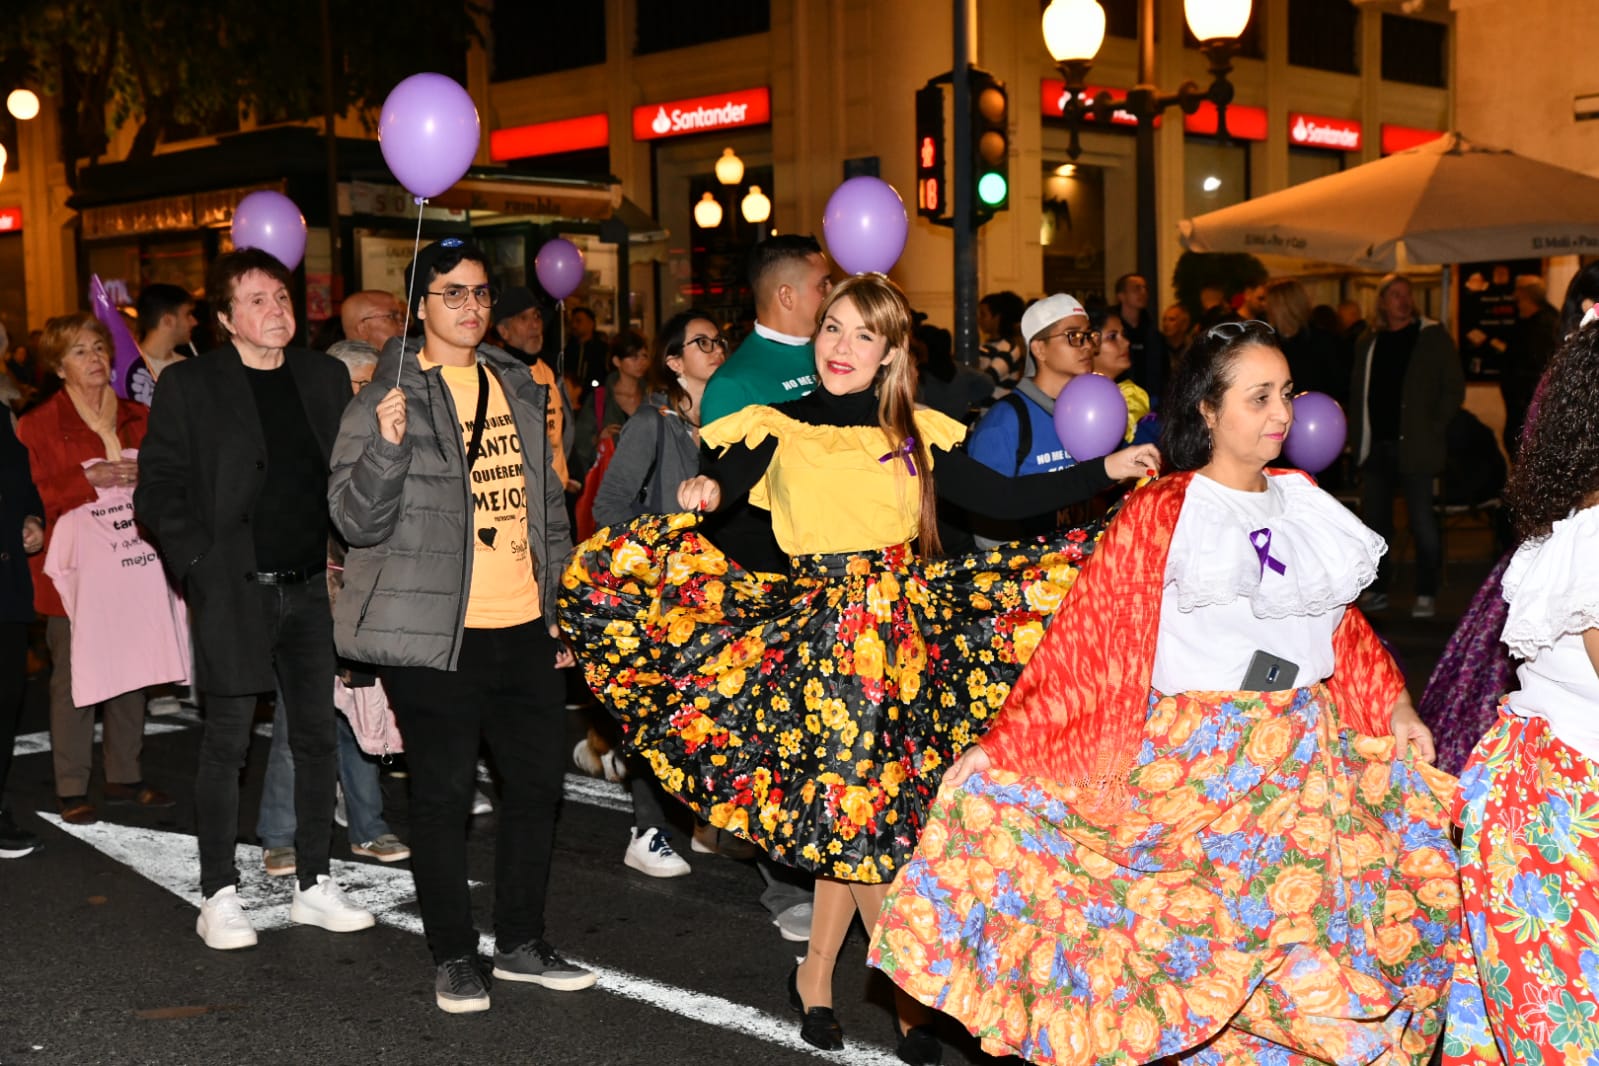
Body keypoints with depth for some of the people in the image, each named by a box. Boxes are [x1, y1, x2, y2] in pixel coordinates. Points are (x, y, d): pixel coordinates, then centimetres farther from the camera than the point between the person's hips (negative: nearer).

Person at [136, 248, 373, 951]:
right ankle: (219, 896, 12)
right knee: (226, 746, 1)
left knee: (318, 739, 8)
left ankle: (314, 885, 20)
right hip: (234, 593, -4)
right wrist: (200, 567, -11)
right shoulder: (188, 387, -3)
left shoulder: (324, 377, 9)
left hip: (314, 587, 4)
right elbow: (159, 491, -3)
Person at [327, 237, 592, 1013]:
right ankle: (454, 957, 18)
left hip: (525, 628, 6)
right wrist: (386, 443, -27)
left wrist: (563, 613, 16)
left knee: (537, 781, 11)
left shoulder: (520, 389, 12)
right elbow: (357, 520, -10)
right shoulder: (387, 400, -5)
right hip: (436, 634, -5)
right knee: (444, 794, 3)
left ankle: (522, 942, 27)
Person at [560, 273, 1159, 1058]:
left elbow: (1004, 499, 7)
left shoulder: (915, 435, 9)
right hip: (822, 628, -3)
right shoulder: (776, 428, 2)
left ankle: (815, 978, 23)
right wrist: (703, 493, -30)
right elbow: (719, 483, -7)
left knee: (852, 812, 4)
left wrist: (1105, 471, 1)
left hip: (909, 625, 3)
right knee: (865, 808, -2)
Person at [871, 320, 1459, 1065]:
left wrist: (1395, 708, 9)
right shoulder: (1161, 514, -6)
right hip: (1197, 761, -5)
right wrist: (996, 748, -14)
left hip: (1308, 747, 5)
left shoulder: (1302, 499, 11)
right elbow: (1086, 638, -9)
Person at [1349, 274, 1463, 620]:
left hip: (1414, 447, -4)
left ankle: (1426, 595, 2)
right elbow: (1357, 392, 18)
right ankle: (1378, 591, 15)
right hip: (1376, 446, 5)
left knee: (1423, 523, -5)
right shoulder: (1369, 342, 14)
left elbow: (1454, 387, 0)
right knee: (1375, 522, 7)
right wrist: (1357, 436, 6)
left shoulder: (1433, 337, 1)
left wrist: (1434, 431, -8)